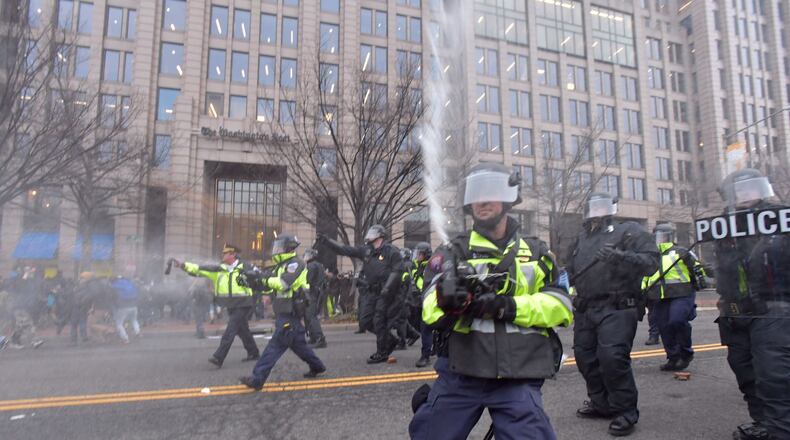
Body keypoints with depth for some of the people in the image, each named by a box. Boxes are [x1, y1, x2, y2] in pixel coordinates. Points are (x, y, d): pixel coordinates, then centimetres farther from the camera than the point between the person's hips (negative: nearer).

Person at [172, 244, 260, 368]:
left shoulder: (245, 267, -8)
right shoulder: (219, 269, 6)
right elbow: (200, 269, 2)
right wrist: (183, 265, -7)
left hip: (242, 305, -7)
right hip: (231, 306, 7)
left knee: (230, 331, -10)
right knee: (242, 330, 16)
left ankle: (218, 358, -9)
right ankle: (253, 353, 31)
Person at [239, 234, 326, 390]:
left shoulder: (295, 263, -12)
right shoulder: (282, 266, 17)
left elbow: (284, 283, -27)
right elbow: (268, 286, 14)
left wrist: (262, 277, -25)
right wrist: (253, 281, -2)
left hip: (289, 314, -10)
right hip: (284, 313, 10)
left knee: (276, 345, -11)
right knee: (298, 342, 18)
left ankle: (258, 378, -11)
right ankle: (317, 366, 31)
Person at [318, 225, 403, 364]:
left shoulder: (391, 252, -6)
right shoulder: (366, 250, 10)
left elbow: (396, 271, -13)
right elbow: (345, 250, 9)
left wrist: (387, 288, -23)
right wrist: (326, 242, 2)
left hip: (384, 293, -7)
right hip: (370, 292, 7)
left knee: (379, 322, -4)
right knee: (365, 321, 7)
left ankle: (381, 353, 11)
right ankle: (390, 340, 25)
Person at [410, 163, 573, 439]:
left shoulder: (536, 253, 9)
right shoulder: (456, 252, 5)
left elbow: (562, 307, -2)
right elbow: (431, 312, -7)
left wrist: (507, 306, -16)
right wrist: (449, 294, -31)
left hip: (518, 379, 0)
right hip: (460, 374, 1)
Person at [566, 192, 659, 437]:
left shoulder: (628, 231, 0)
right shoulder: (582, 238, 19)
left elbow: (651, 262, -11)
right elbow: (571, 271, 28)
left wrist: (621, 256, -24)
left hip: (617, 308, -7)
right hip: (586, 309, 7)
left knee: (612, 357, -16)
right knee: (585, 356, 12)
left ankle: (626, 412, 3)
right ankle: (602, 403, 30)